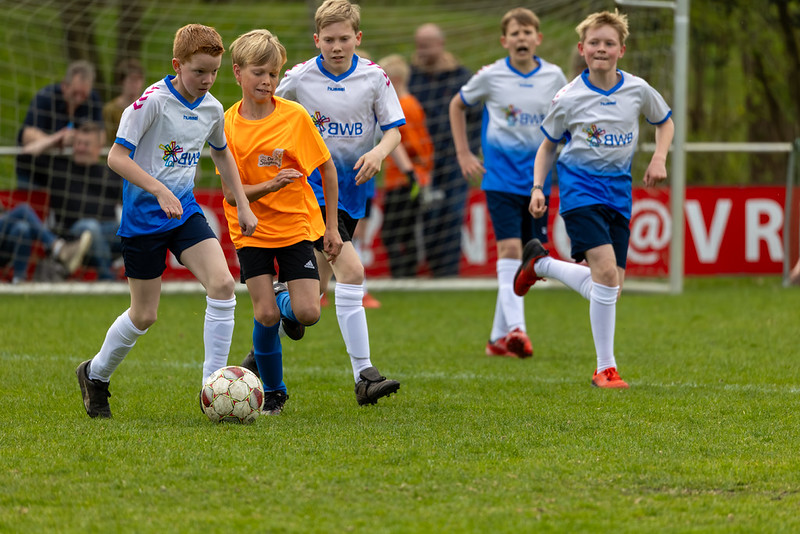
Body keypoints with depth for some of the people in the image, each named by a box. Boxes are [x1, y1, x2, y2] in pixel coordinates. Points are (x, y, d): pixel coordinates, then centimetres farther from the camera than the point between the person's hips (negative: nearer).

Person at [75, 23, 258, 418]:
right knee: (144, 316, 3)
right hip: (143, 218, -5)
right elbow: (116, 156, -18)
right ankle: (95, 374, 30)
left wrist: (243, 204, 18)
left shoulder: (212, 108, 3)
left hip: (185, 211, 5)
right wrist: (160, 191, -27)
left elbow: (221, 153, 24)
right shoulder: (154, 101, -17)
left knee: (222, 283, -16)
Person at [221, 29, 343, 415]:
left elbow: (327, 168, 2)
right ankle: (272, 391, 13)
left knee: (307, 313, -12)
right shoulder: (227, 126, -9)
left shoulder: (295, 116, -9)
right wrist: (270, 186, -29)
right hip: (251, 230, 0)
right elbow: (231, 194, -10)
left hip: (296, 224, 0)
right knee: (266, 314, -10)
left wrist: (332, 226, 1)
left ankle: (285, 301, 26)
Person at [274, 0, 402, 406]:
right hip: (313, 187, -4)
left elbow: (394, 128, 3)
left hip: (351, 189, 4)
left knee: (314, 289, 10)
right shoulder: (299, 79, -5)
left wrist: (379, 151, -17)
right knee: (351, 270, -19)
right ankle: (364, 376, -20)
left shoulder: (373, 77, 0)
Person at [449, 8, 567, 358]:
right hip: (500, 177, -3)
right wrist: (463, 154, 6)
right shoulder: (490, 77, -4)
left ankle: (499, 337, 16)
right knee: (509, 249, -18)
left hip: (538, 178, 3)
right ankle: (515, 329, -27)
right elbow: (457, 106, 13)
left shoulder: (553, 77, 3)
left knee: (526, 259, 5)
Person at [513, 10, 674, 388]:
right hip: (580, 188, -4)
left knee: (611, 286, 2)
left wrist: (659, 159, 2)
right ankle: (605, 368, -11)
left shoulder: (637, 90, 0)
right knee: (606, 270, -22)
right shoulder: (568, 98, -6)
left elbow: (664, 122, 19)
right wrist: (538, 188, -3)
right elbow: (548, 144, 8)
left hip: (619, 191, 4)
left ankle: (541, 264, 29)